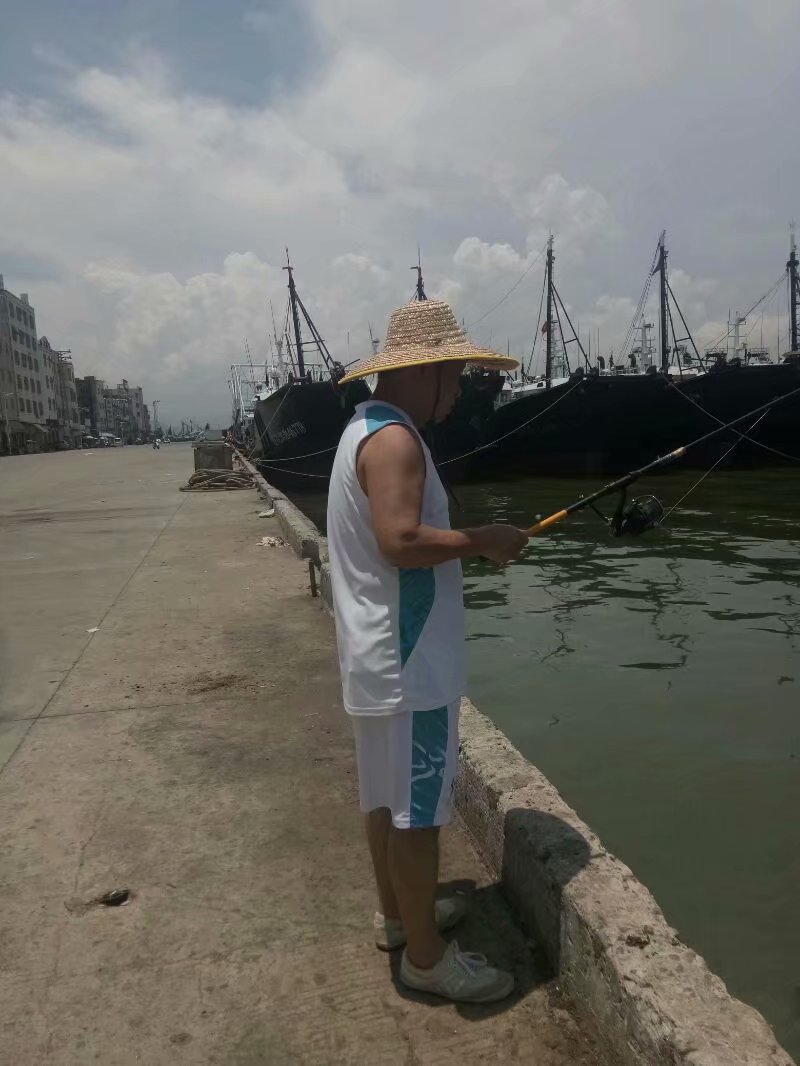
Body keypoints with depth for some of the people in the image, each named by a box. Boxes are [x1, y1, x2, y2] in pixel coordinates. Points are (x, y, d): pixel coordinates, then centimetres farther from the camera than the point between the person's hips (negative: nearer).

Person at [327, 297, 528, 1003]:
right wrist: (481, 541, -16)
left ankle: (398, 913, 38)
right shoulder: (396, 439, -18)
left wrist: (468, 544, 12)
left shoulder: (364, 428, 14)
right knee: (417, 809, 4)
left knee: (387, 796, 21)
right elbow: (401, 541, -29)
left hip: (379, 655, 10)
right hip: (407, 662, -10)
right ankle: (426, 955, 20)